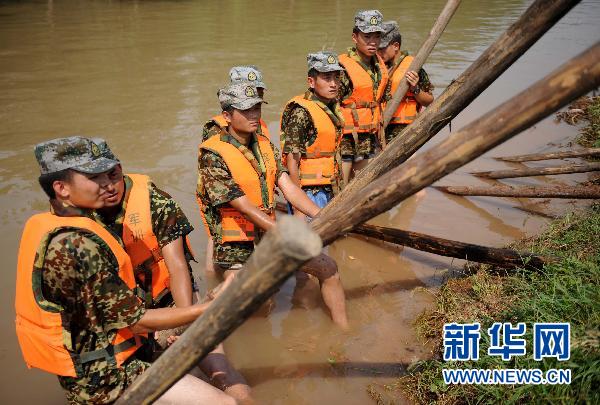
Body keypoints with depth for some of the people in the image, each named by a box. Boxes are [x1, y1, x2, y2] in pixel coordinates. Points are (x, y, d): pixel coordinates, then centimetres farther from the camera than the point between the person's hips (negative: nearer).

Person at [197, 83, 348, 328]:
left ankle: (344, 330, 26)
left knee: (327, 267, 8)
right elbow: (246, 209, -22)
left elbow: (287, 186, -3)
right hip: (236, 247, -7)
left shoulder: (265, 145, 6)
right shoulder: (213, 156, -17)